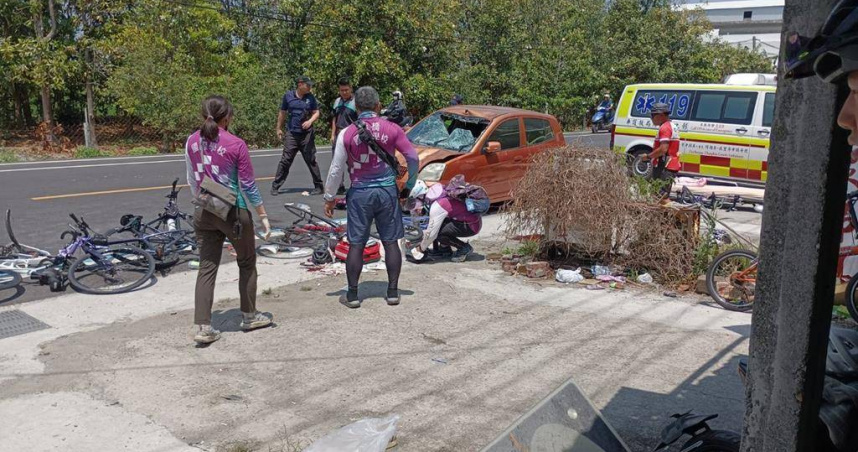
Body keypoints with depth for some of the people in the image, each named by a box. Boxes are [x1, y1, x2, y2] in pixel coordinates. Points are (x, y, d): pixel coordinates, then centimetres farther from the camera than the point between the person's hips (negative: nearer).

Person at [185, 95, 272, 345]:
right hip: (233, 212, -4)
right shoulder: (236, 145, -13)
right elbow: (248, 185, -10)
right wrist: (263, 215, -2)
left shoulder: (192, 142, 1)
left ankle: (202, 327, 3)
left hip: (203, 213, 4)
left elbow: (192, 181, 10)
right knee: (247, 263, 15)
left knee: (207, 267, 8)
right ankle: (249, 316, 27)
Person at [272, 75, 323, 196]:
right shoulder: (288, 96, 1)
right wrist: (279, 128, 13)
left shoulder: (310, 97, 2)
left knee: (311, 160, 4)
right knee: (285, 160, -2)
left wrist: (310, 121, -14)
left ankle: (318, 186, 13)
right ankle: (275, 186, 5)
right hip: (291, 133, 0)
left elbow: (316, 113, 6)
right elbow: (282, 113, 10)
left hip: (307, 134, 0)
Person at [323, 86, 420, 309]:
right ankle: (393, 292, 16)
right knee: (391, 242, 10)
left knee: (356, 245, 6)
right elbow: (413, 157, -1)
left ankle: (352, 295, 13)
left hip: (360, 193, -1)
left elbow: (336, 169, -5)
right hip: (388, 191, 1)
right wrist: (410, 185, 13)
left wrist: (329, 197, 6)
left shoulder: (347, 134, -7)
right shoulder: (392, 129, -4)